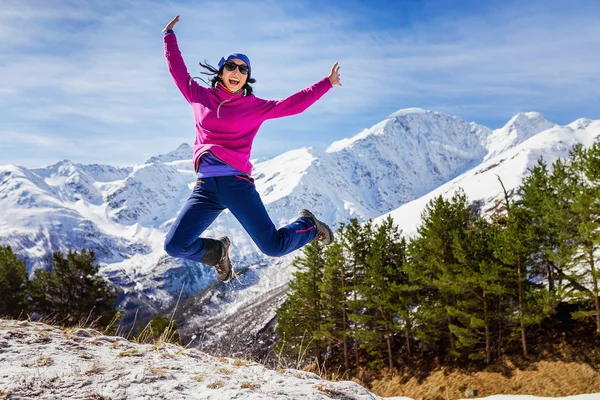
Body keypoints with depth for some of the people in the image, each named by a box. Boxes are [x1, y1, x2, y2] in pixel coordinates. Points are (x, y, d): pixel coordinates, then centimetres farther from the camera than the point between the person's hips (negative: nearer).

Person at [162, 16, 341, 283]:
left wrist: (326, 83, 8)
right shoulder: (200, 97, 15)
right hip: (206, 186, 3)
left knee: (274, 246, -10)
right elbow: (178, 71, 26)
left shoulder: (255, 106, 8)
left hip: (236, 182, -3)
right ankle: (217, 252, 24)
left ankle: (308, 225, 25)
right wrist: (169, 36, 32)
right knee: (174, 246, -8)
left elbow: (294, 104, 9)